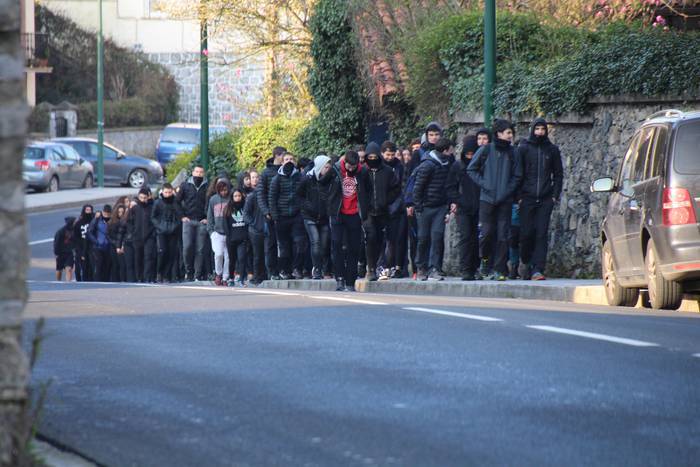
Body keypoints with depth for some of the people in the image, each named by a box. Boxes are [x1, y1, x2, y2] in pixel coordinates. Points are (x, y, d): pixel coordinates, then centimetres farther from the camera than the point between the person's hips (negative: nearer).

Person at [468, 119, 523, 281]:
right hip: (487, 199, -1)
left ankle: (500, 269, 0)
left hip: (505, 200, 1)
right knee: (487, 232, -4)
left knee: (503, 234, -3)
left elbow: (517, 176, 10)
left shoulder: (513, 152, 6)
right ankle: (486, 260, 19)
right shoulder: (485, 150, 2)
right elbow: (471, 170, 7)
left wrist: (509, 190, -4)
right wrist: (484, 184, -4)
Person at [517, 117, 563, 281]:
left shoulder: (552, 150, 9)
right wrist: (519, 196, -4)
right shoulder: (524, 148, 4)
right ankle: (525, 260, 24)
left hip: (546, 199, 1)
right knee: (526, 232, -1)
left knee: (541, 234, -7)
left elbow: (558, 174, 13)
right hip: (527, 198, -1)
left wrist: (555, 195, 2)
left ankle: (537, 269, -11)